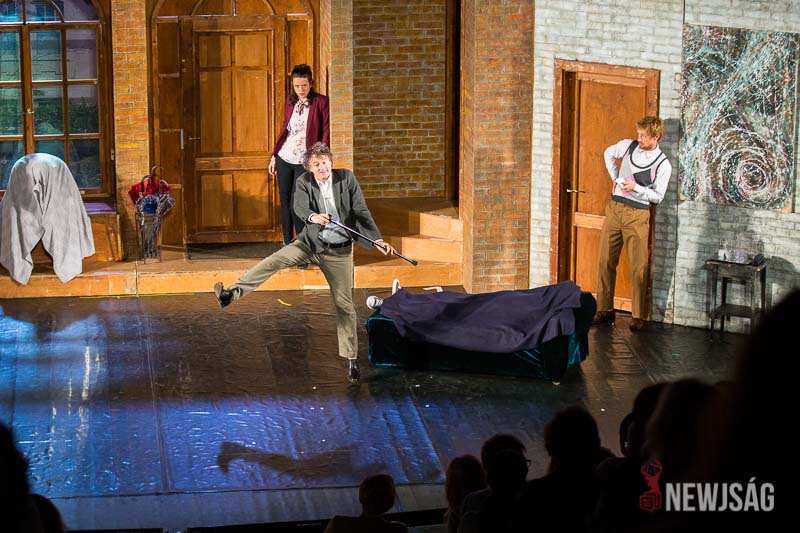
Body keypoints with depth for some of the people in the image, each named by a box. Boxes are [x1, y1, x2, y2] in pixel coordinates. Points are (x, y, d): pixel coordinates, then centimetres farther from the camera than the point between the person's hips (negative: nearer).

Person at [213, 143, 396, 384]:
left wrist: (377, 239, -15)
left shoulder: (347, 178, -6)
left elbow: (362, 211, -7)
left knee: (344, 304, 1)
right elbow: (299, 207, -23)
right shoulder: (304, 182, -6)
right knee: (274, 260, -24)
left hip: (339, 250, 0)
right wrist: (313, 216, -46)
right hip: (310, 242, 0)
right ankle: (232, 293, -32)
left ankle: (351, 359, 9)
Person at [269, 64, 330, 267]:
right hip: (284, 158, 5)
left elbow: (326, 132, -8)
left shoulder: (320, 102, -7)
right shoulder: (290, 101, 9)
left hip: (304, 161, -5)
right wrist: (274, 155, 14)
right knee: (285, 203, 7)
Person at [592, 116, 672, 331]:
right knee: (605, 262, 6)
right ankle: (604, 310, 15)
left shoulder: (663, 165, -6)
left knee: (638, 267, -4)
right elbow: (609, 153, 25)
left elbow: (658, 196, -6)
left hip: (637, 214, -4)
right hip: (614, 208, 4)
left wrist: (636, 187, -18)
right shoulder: (628, 146, 5)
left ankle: (638, 316, 4)